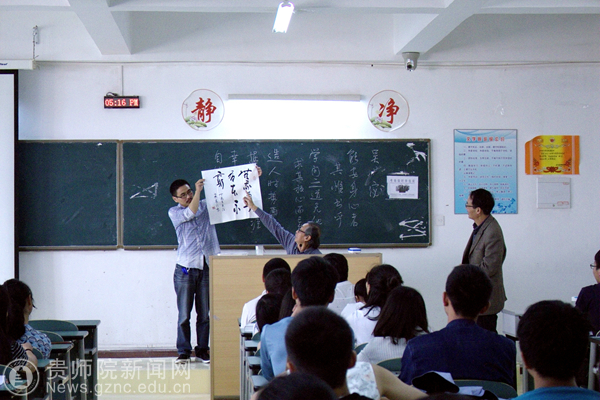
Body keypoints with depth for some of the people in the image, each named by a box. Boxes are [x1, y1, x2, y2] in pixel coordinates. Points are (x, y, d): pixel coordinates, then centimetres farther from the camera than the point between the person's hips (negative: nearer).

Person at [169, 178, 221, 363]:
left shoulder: (206, 205, 12)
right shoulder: (174, 212, 4)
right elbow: (190, 213, -15)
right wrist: (198, 192, -21)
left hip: (207, 267, 2)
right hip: (185, 269, -2)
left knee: (205, 313, 5)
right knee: (184, 315, 0)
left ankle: (202, 349, 15)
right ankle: (184, 351, 10)